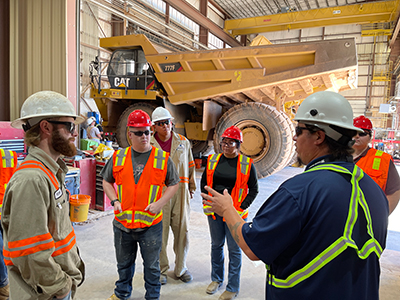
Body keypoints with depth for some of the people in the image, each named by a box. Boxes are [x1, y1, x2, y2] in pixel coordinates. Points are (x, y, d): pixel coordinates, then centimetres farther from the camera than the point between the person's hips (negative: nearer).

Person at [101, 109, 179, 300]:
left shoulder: (162, 158, -4)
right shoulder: (118, 157, 1)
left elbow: (173, 184, 3)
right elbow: (107, 181, 13)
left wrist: (159, 203, -11)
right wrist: (114, 201, -2)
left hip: (151, 223, -2)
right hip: (122, 222, 2)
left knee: (152, 265, 13)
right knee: (124, 263, 22)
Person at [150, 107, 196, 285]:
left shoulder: (183, 143, 7)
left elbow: (190, 166, 13)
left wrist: (191, 188, 13)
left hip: (180, 193, 2)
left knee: (182, 231, 10)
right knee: (160, 233, 6)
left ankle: (181, 268, 31)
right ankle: (161, 269, 28)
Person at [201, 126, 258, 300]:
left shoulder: (247, 164, -7)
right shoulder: (213, 161, 3)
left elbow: (254, 189, -1)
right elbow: (204, 182, 14)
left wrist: (241, 207, -9)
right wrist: (207, 201, 6)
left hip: (234, 213, -4)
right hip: (214, 211, 4)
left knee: (234, 249, 6)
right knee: (216, 245, 18)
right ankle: (216, 279, 37)